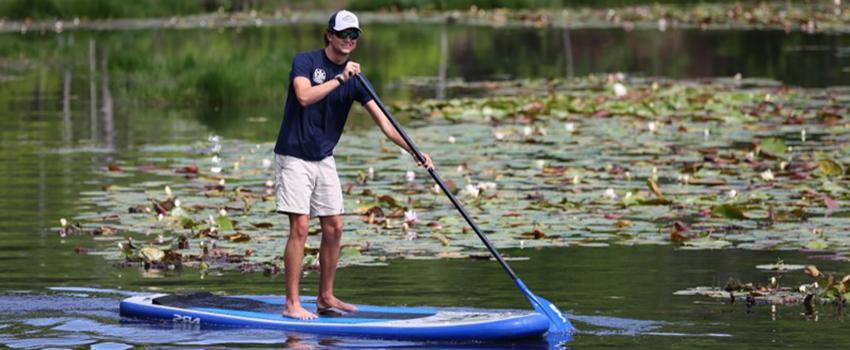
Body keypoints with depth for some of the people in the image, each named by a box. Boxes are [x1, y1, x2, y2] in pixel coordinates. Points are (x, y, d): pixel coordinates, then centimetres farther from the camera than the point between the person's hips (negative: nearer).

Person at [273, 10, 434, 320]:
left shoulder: (355, 79, 4)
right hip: (294, 156, -6)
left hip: (324, 159, 6)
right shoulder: (306, 61, -10)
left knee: (333, 227, 6)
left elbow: (384, 123, 1)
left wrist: (415, 152, -8)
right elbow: (304, 96, -29)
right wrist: (339, 78, -28)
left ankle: (326, 298, 18)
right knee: (300, 227, -12)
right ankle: (292, 303, -10)